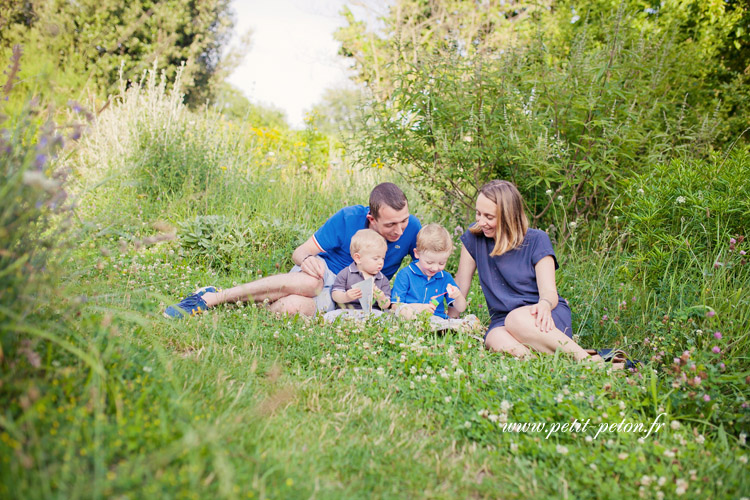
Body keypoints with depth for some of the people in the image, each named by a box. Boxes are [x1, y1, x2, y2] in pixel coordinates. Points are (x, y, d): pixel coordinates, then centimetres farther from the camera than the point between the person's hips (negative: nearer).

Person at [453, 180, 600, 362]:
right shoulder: (475, 237, 4)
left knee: (517, 319, -39)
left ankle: (588, 360, -30)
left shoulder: (536, 240, -3)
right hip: (501, 319, 1)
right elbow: (460, 284, 6)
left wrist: (544, 305, -33)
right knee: (499, 342, -37)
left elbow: (549, 291, -9)